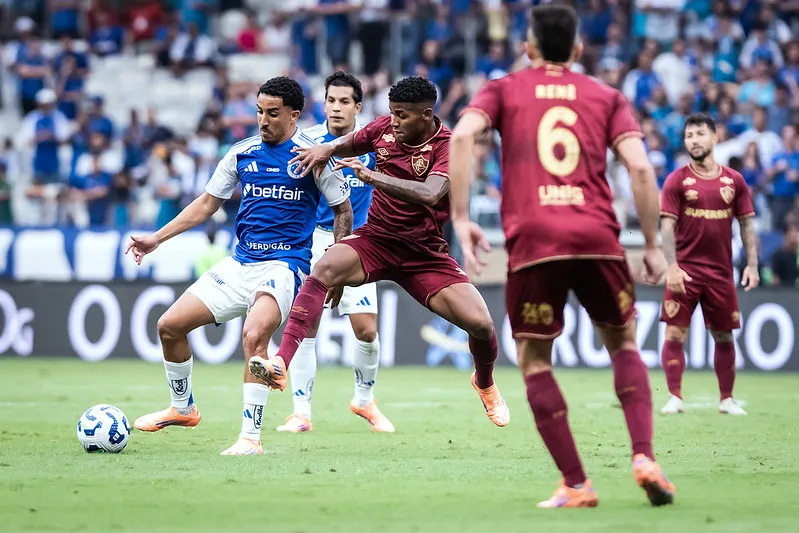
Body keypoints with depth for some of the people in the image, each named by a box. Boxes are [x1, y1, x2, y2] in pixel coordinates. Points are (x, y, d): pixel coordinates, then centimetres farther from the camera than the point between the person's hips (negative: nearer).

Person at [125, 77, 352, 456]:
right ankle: (182, 408, 26)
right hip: (240, 263, 6)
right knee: (170, 325, 2)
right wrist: (157, 239, 9)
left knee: (254, 335, -32)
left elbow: (343, 211, 2)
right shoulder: (242, 153, 7)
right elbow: (207, 204, 16)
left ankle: (250, 437, -25)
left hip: (285, 264, -6)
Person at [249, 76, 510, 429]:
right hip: (375, 240, 2)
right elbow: (348, 144, 21)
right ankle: (280, 365, -39)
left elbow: (430, 194, -32)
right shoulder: (384, 129, -1)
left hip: (425, 253, -2)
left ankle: (485, 384, 24)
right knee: (325, 267, -31)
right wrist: (326, 149, -3)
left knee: (480, 323, -14)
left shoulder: (449, 146, -14)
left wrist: (373, 176, -37)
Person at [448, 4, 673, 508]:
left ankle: (576, 485, 4)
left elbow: (463, 135, -5)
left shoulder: (502, 90, 15)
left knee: (535, 361, 12)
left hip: (532, 240, -1)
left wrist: (460, 217, -5)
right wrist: (652, 245, 9)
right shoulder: (607, 97, 17)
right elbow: (640, 167, 3)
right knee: (623, 344, 20)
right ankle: (645, 456, 1)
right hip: (597, 236, 2)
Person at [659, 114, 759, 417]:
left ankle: (727, 400, 17)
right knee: (674, 334, -9)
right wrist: (672, 267, -18)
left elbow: (747, 224, 9)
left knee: (724, 337, 8)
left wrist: (752, 265, -2)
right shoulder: (677, 181, -1)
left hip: (721, 272, 2)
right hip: (685, 271, -2)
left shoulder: (734, 181, 6)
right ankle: (675, 398, -3)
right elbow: (667, 226, -6)